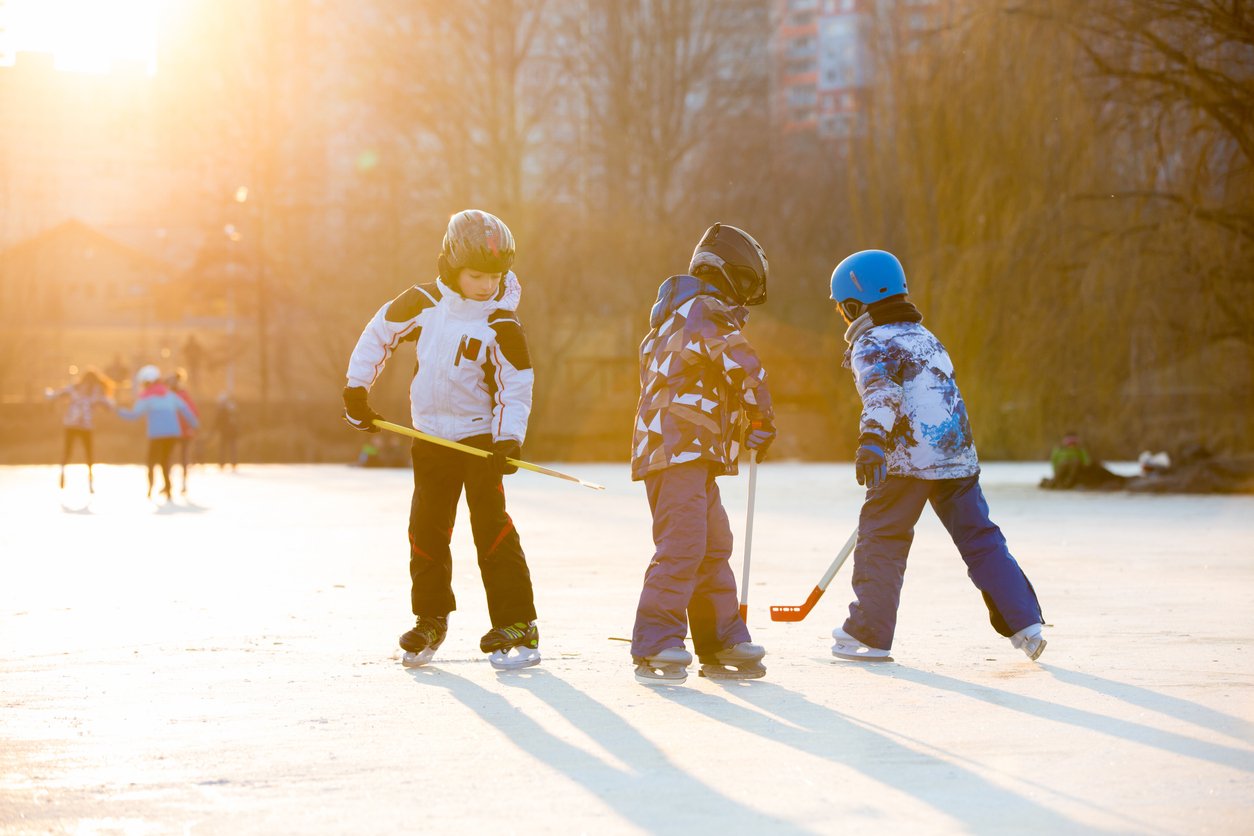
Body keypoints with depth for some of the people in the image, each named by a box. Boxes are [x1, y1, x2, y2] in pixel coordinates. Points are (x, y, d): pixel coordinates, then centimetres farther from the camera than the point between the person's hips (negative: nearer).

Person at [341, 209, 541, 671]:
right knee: (426, 527, 7)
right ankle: (431, 621, 23)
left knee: (492, 527, -11)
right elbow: (380, 331, 10)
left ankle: (517, 626, -9)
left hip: (480, 436, -4)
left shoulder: (502, 328, -12)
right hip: (431, 437, 4)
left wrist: (509, 438, -22)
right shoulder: (423, 304, -4)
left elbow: (516, 388, -9)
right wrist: (357, 387, 9)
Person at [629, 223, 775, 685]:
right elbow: (743, 367, -16)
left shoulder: (675, 315, 24)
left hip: (690, 457, 11)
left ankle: (722, 645, 16)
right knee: (682, 546, -16)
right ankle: (654, 649, -17)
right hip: (679, 451, -11)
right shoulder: (708, 312, -8)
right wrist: (762, 421, -1)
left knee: (714, 548, 12)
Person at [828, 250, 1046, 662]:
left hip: (909, 457, -7)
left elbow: (882, 392, -21)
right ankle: (1025, 623, 1)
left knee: (881, 540, 4)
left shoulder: (872, 345, -1)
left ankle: (869, 635, 6)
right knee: (980, 539, 8)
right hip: (958, 456, 7)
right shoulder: (926, 338, 25)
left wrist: (872, 438, -35)